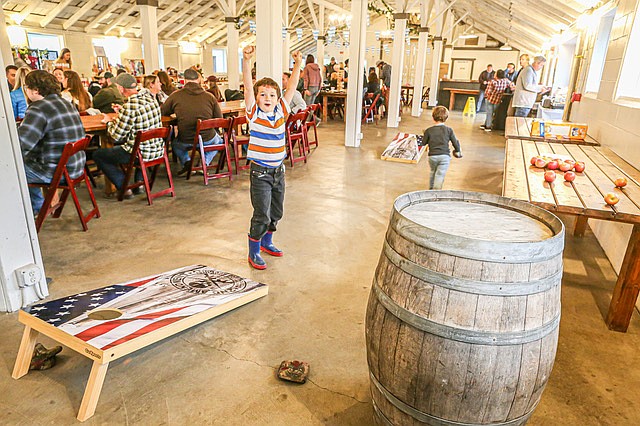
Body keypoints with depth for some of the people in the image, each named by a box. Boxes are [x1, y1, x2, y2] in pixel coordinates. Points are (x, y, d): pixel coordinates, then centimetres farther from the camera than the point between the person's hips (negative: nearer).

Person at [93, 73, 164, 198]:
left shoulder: (130, 106, -22)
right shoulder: (149, 97, 2)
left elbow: (116, 135, -12)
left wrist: (109, 122, 7)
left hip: (142, 153, -8)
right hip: (158, 149, 8)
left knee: (98, 155, 9)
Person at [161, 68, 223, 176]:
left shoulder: (175, 95, -5)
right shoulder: (209, 96, -6)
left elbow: (162, 112, 10)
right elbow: (219, 119, 0)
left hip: (185, 142, 1)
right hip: (208, 140, -1)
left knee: (175, 143, 37)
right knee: (219, 141, 35)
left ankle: (186, 161, 11)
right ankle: (204, 162, 13)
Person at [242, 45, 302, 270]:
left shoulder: (281, 112, 2)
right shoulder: (254, 113, -7)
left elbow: (291, 87, 2)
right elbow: (248, 86, -19)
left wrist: (298, 64, -5)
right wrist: (247, 61, -29)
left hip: (279, 171, 5)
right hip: (260, 173, -5)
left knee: (276, 212, 18)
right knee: (261, 215, -3)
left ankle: (266, 242, 40)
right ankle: (254, 252, 14)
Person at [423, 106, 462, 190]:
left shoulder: (429, 130, -5)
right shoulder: (449, 130, -3)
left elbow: (424, 143, 3)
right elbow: (455, 142, 2)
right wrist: (457, 151, 19)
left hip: (432, 156, 1)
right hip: (445, 156, -1)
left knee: (432, 172, 22)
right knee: (440, 175, -1)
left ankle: (431, 189, 37)